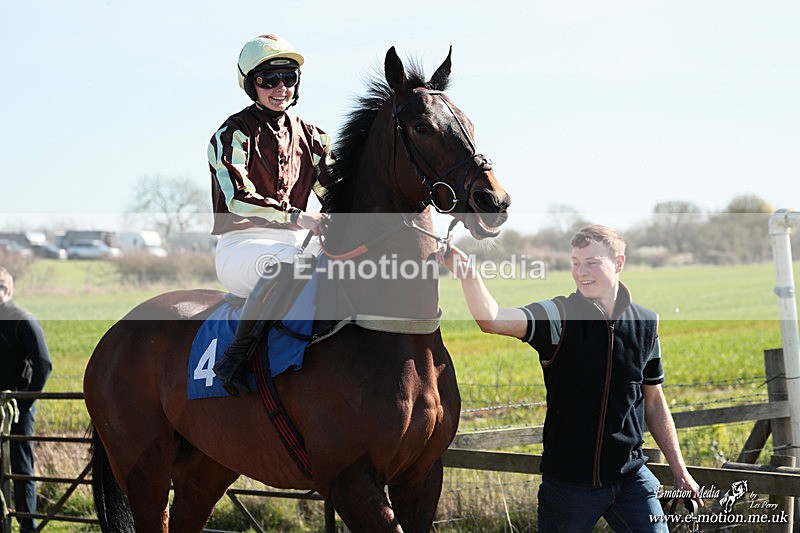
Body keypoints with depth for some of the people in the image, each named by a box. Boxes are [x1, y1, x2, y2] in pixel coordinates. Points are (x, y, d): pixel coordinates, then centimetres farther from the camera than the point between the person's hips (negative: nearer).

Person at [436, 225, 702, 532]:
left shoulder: (645, 325, 2)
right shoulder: (559, 317, -9)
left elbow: (653, 401, 13)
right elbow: (491, 320, -25)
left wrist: (679, 471, 14)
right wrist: (469, 277, -45)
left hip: (630, 480, 2)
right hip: (568, 482, -2)